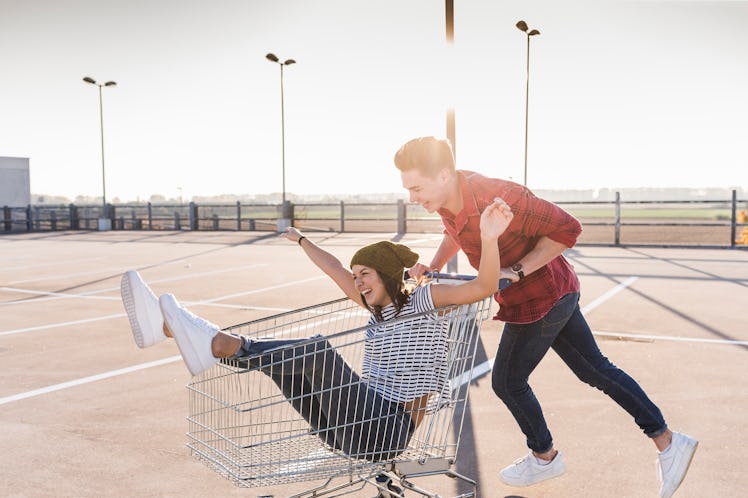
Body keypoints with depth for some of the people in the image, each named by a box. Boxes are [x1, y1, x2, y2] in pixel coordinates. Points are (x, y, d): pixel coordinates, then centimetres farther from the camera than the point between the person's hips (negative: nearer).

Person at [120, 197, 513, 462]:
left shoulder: (422, 300, -1)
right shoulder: (380, 308, 19)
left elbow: (484, 287, -14)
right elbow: (336, 271, 30)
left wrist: (489, 239, -30)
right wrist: (301, 240, 40)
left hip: (389, 430, -7)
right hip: (355, 426, 7)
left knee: (316, 350, -28)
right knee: (277, 357, -6)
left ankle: (217, 344, -37)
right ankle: (165, 325, -13)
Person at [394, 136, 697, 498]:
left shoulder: (497, 197, -33)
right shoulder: (447, 198, -7)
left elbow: (566, 229, -27)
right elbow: (456, 233, 16)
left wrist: (515, 272, -28)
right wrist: (433, 266, -1)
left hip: (541, 300, -8)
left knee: (507, 381, 7)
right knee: (595, 370, 16)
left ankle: (545, 457, 33)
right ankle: (668, 443, 27)